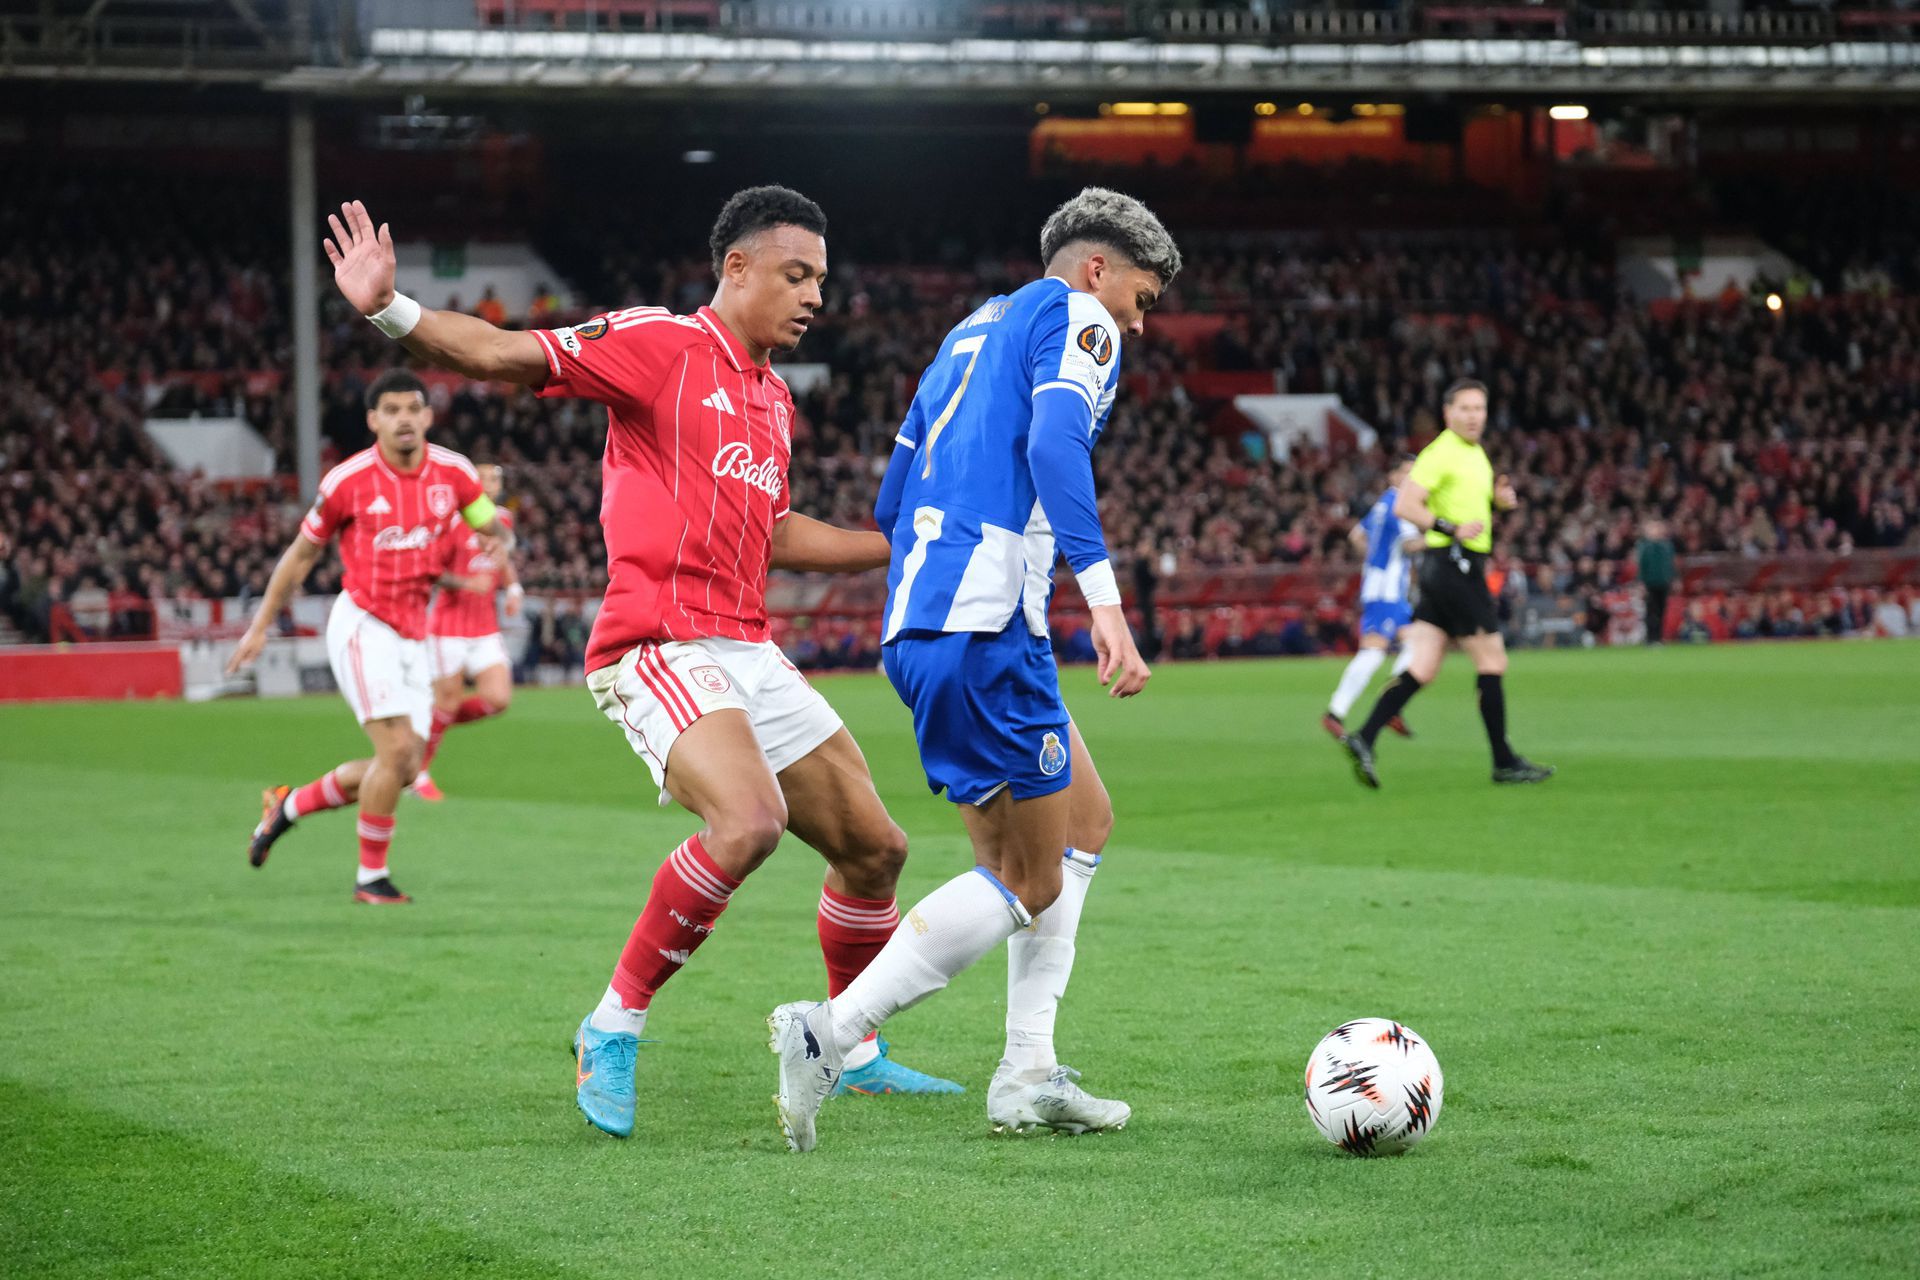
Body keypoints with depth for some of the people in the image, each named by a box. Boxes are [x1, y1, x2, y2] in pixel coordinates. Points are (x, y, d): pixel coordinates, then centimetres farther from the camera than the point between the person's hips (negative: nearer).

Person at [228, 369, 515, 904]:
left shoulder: (454, 473, 1)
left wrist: (498, 539, -15)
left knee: (404, 768, 5)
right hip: (363, 626, -6)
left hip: (413, 634, 6)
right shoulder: (348, 481, -8)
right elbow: (301, 554, 4)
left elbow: (493, 528, 12)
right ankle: (371, 876, -4)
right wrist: (260, 627, 7)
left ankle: (288, 805, 26)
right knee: (397, 748, -19)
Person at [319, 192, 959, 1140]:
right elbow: (501, 354, -13)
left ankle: (857, 1052, 31)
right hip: (659, 647, -9)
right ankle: (614, 1027, -16)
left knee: (875, 848, 11)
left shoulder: (774, 396, 19)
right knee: (749, 821, -31)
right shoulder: (659, 344, -5)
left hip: (746, 654, 9)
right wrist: (388, 311, -27)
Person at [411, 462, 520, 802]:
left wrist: (513, 588, 8)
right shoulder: (453, 522, -13)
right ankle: (419, 772, 17)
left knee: (498, 698, -8)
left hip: (486, 630, 6)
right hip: (450, 627, -6)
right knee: (447, 700, -2)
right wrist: (467, 583, -25)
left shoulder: (503, 520, 8)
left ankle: (435, 723, 18)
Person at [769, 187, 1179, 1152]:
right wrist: (1104, 599, -27)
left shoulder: (972, 331, 27)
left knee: (1084, 822, 18)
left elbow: (889, 502, 27)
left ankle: (1027, 1076, 14)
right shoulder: (1076, 318, 1)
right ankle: (828, 1036, -9)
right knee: (1029, 881, -3)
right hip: (986, 624, -10)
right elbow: (1053, 442, -19)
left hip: (915, 624, 10)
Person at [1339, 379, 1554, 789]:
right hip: (1455, 566, -9)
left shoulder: (1475, 453, 17)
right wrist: (1452, 529, -26)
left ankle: (1363, 739, -4)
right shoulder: (1441, 453, -12)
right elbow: (1404, 506, -19)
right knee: (1493, 663, -2)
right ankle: (1504, 762, 5)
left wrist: (1496, 498, 12)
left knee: (1421, 671, 3)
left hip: (1462, 568, 9)